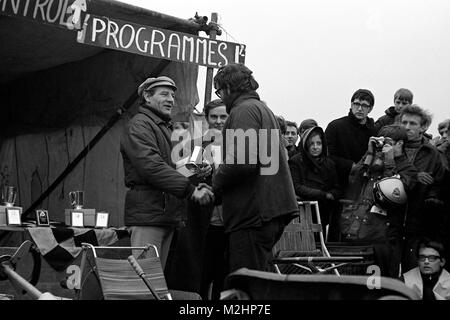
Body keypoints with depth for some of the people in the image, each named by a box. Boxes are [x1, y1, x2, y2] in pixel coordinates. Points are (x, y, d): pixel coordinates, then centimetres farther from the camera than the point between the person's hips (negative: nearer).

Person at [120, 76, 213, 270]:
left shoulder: (166, 128, 26)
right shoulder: (139, 125, -6)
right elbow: (152, 166, -20)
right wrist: (191, 190, -23)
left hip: (167, 215, 10)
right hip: (147, 213, -9)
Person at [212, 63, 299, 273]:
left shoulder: (244, 110, -8)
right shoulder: (263, 108, 23)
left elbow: (242, 161, -23)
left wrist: (216, 183, -7)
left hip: (253, 212, -10)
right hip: (273, 208, 10)